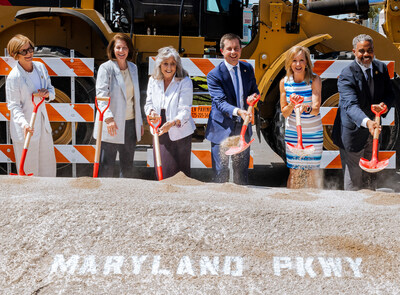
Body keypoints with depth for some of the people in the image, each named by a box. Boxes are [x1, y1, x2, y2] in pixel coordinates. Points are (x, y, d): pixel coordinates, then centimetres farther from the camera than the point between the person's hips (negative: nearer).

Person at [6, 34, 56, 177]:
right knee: (28, 170, 2)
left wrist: (47, 93, -15)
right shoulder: (13, 77, -19)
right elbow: (14, 106, -16)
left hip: (43, 123, 6)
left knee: (48, 165, 17)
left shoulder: (40, 67, 0)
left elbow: (51, 90, 10)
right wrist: (24, 124, -32)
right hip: (25, 128, -6)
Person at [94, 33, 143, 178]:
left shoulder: (133, 68, 12)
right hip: (111, 124, -5)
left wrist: (140, 121, 18)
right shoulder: (106, 68, -6)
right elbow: (101, 95, -16)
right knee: (107, 166, -5)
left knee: (127, 165, 12)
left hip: (130, 123, 6)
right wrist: (109, 118, -30)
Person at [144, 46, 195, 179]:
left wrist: (173, 123, -36)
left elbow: (185, 110, -17)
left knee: (178, 174, -3)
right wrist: (152, 112, -14)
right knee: (161, 172, 8)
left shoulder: (185, 82, -10)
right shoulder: (153, 80, 4)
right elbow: (149, 103, 11)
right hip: (159, 133, 4)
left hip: (179, 134, -4)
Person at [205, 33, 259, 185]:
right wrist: (238, 111, -41)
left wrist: (252, 97, -10)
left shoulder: (248, 69, 4)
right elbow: (220, 102, -22)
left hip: (243, 127, 5)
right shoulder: (214, 75, -13)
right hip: (222, 128, -5)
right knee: (221, 172, 0)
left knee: (242, 170, 13)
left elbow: (254, 91, 16)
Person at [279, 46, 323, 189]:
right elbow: (284, 113, 1)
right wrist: (291, 105, -21)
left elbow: (316, 109, -19)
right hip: (292, 133, 2)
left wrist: (306, 107, -42)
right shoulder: (285, 82, -2)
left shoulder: (314, 80, -10)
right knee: (294, 171, 4)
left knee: (313, 170, 2)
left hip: (313, 133, -2)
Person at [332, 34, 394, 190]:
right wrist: (367, 122, -51)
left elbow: (389, 94, 6)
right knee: (353, 183, 1)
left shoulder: (381, 68, 0)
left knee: (371, 179, 18)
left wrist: (384, 104, -20)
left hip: (373, 132, 6)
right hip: (353, 132, -6)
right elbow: (351, 105, -33)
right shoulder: (346, 75, -20)